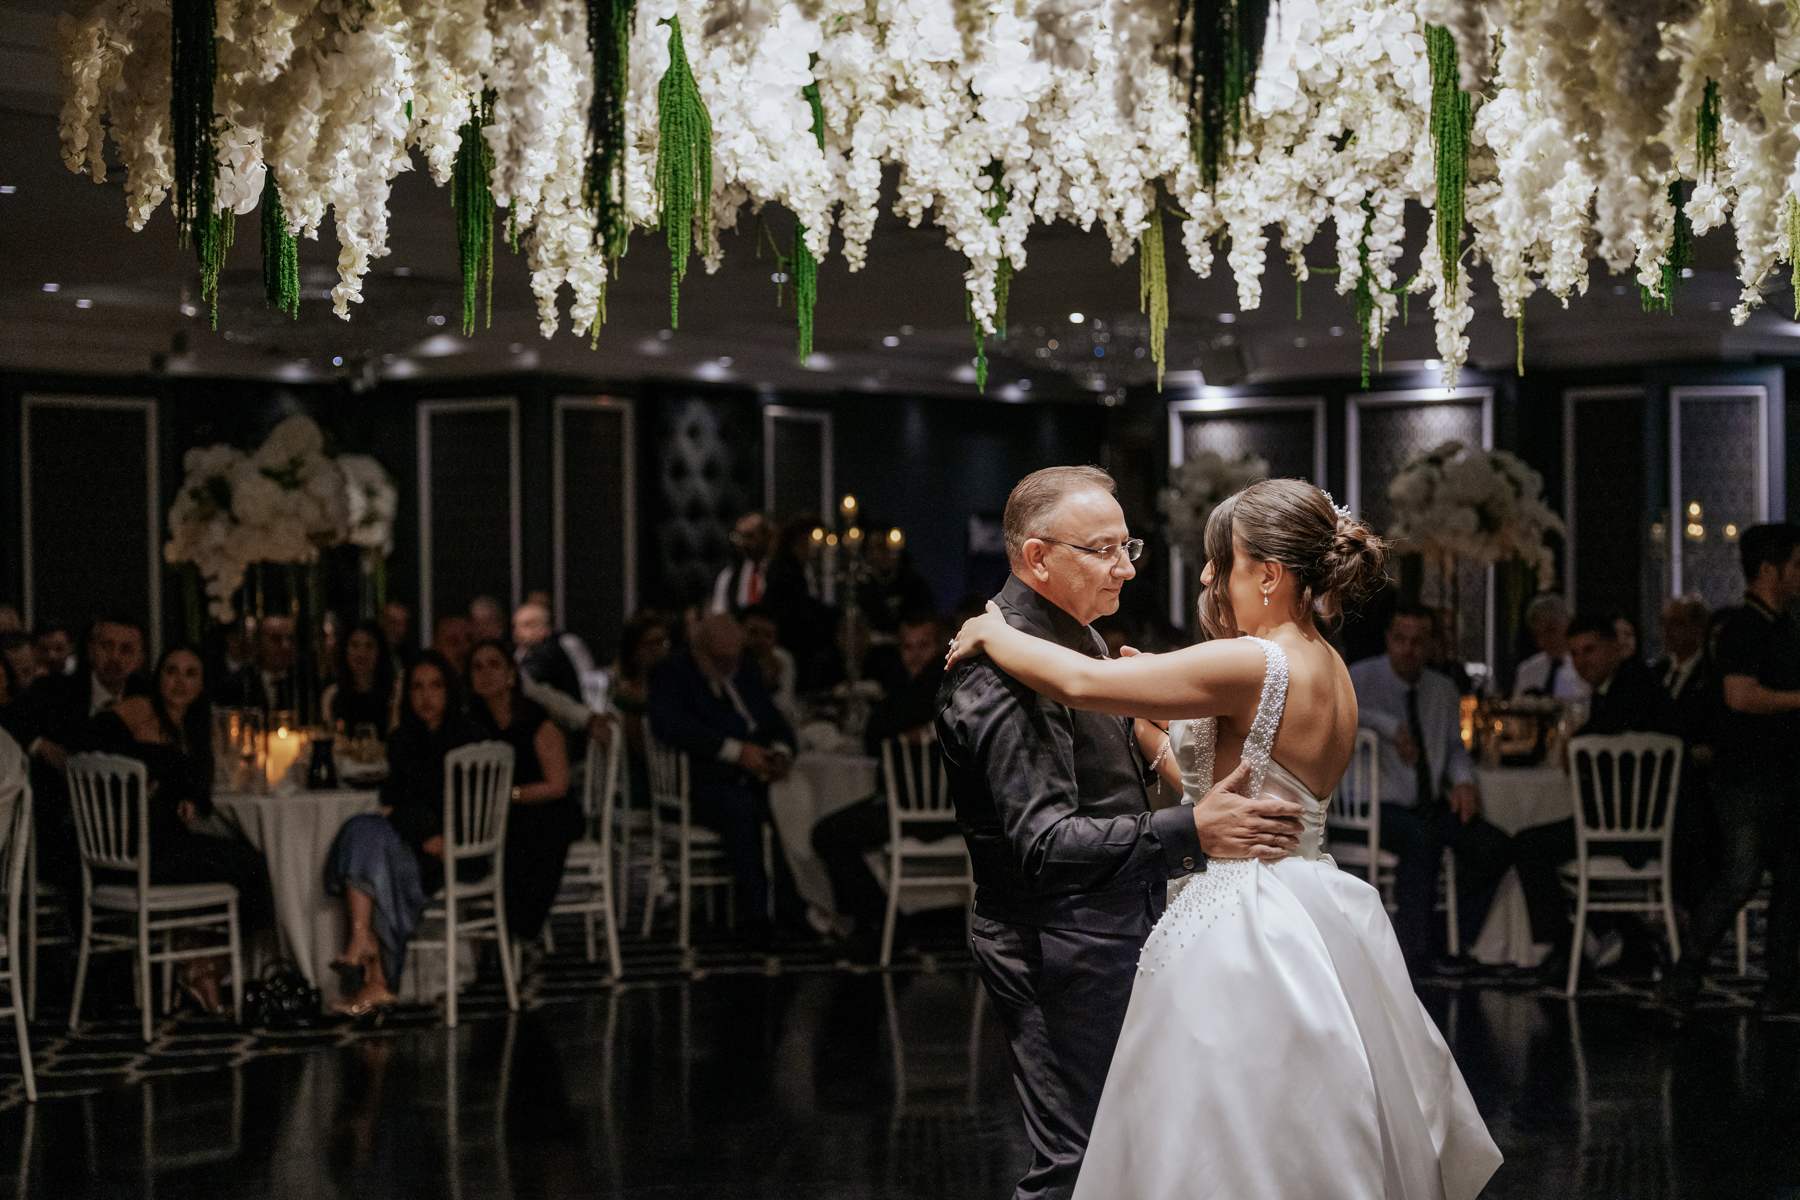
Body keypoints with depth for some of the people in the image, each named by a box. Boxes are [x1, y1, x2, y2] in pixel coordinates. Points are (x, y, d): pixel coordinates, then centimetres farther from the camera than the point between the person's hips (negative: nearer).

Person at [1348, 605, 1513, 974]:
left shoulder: (1443, 690, 14)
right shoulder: (1362, 678, -5)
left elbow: (1455, 746, 26)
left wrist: (1463, 781, 3)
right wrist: (1390, 726, -27)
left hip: (1431, 808, 6)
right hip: (1375, 808, -6)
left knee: (1493, 845, -17)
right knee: (1422, 837, -36)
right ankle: (1415, 954, -27)